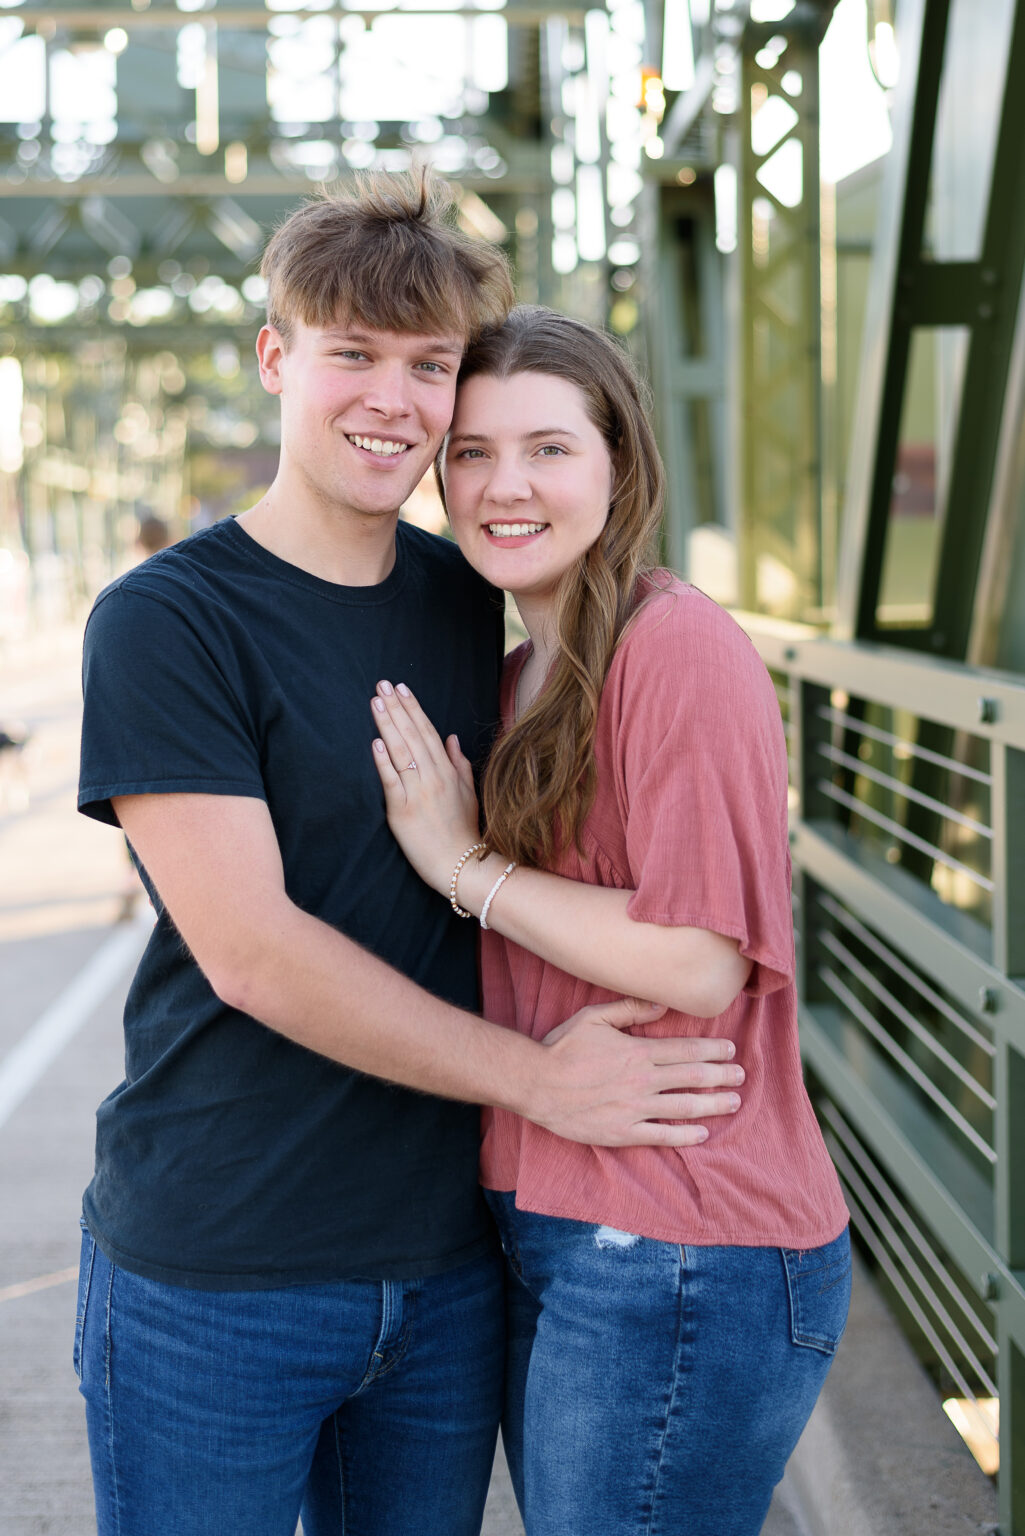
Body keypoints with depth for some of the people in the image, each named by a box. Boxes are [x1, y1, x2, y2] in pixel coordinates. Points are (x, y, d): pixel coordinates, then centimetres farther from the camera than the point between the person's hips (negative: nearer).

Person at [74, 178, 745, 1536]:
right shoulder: (166, 621, -11)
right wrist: (540, 1079, -14)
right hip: (214, 1276, -5)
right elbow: (250, 951, -18)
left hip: (447, 1259, 5)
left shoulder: (470, 598, 7)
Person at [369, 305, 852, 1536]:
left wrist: (466, 866, -14)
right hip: (549, 1231, 9)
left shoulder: (681, 649, -15)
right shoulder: (524, 676, 14)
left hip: (678, 1255, -9)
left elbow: (700, 961, -21)